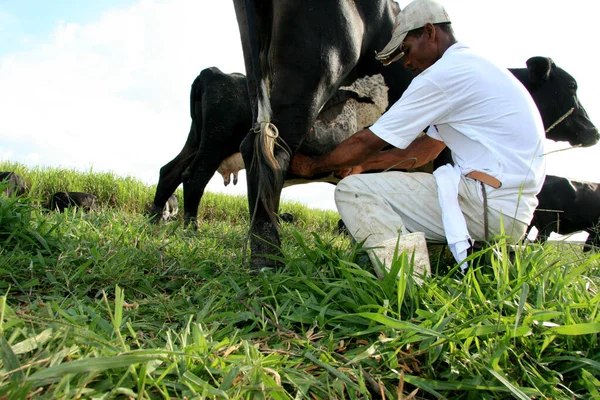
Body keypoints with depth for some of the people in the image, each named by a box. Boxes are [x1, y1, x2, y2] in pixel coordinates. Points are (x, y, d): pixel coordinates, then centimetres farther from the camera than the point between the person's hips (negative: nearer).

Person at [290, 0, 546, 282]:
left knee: (353, 191, -11)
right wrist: (363, 164, 18)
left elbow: (368, 141, -8)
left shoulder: (443, 74, -11)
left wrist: (312, 166, 7)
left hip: (490, 205, -10)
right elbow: (425, 149, 21)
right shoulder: (476, 67, 20)